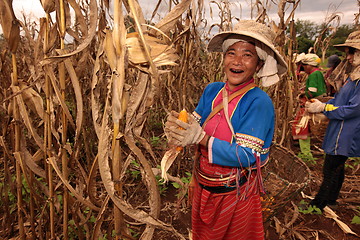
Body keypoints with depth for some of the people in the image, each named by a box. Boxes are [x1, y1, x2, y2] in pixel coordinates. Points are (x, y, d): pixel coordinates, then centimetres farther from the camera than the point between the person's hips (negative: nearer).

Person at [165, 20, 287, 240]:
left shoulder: (259, 102, -23)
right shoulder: (212, 90, -5)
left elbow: (247, 157, -26)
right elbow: (195, 126, 0)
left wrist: (201, 138, -33)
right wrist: (178, 127, -22)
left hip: (234, 194, -5)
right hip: (202, 186, 6)